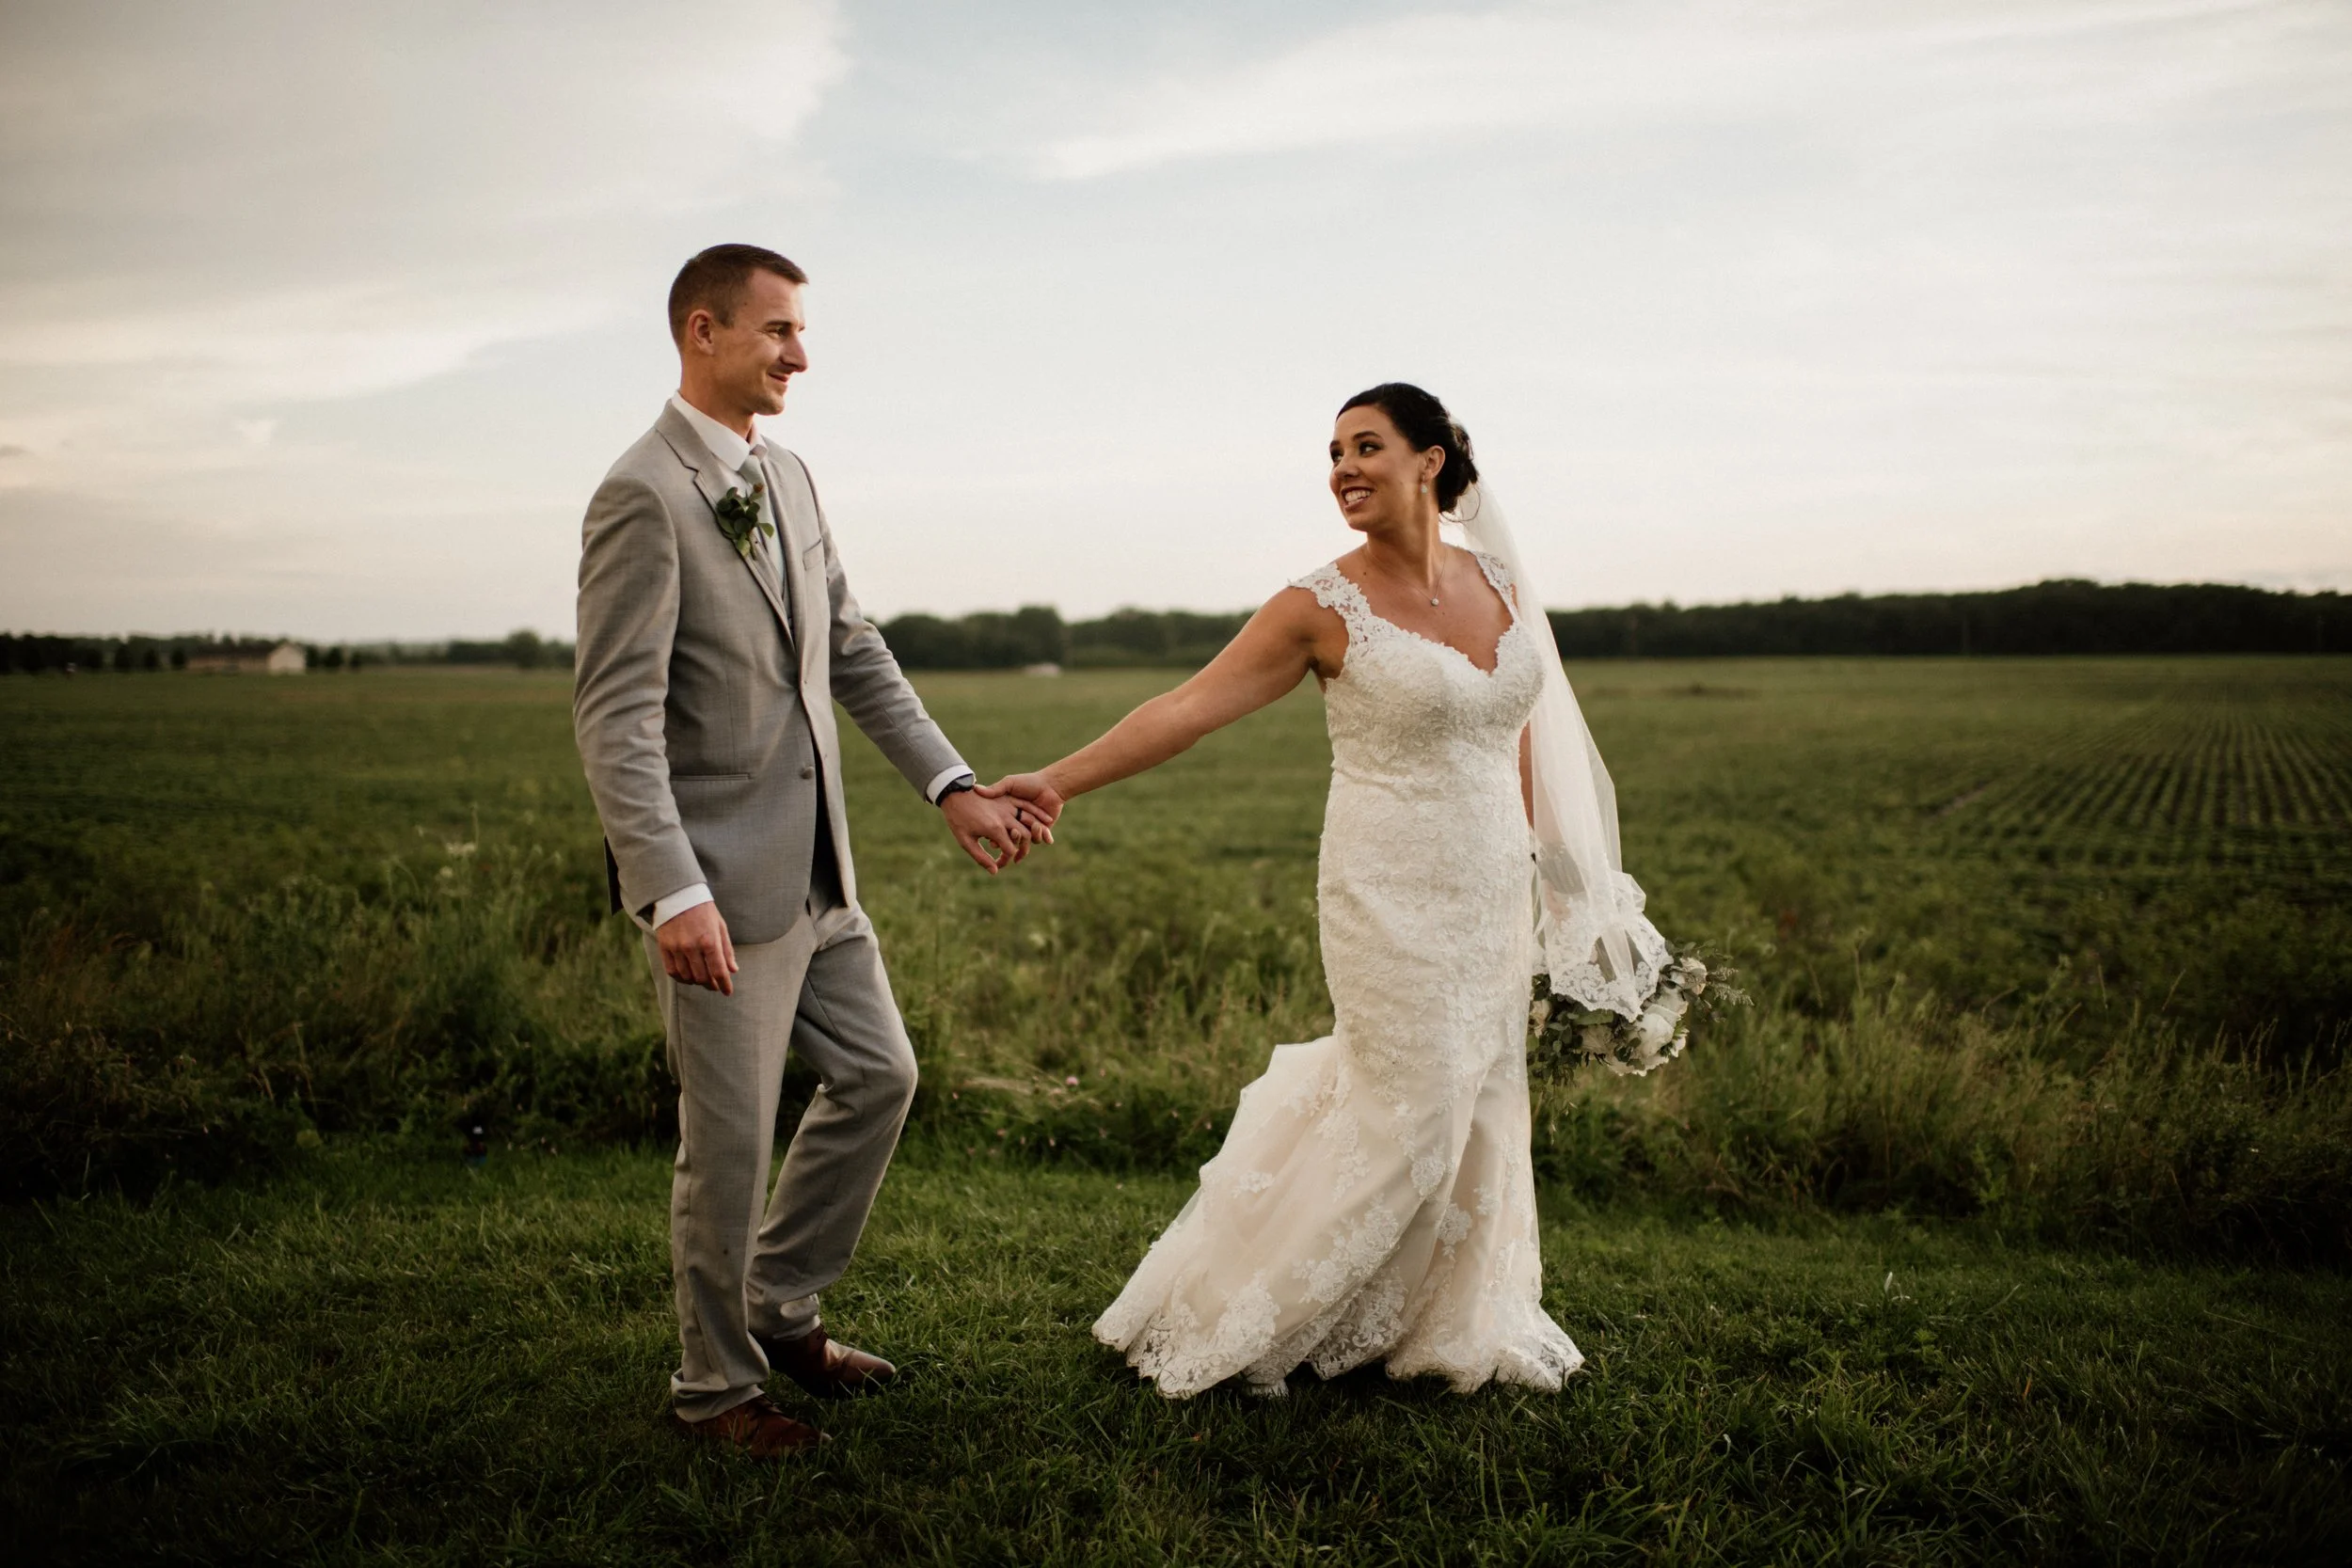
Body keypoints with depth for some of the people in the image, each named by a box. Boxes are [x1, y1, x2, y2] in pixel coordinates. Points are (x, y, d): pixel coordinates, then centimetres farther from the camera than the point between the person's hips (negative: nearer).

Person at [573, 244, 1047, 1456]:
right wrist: (673, 893, -28)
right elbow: (615, 717, -21)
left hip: (814, 866, 9)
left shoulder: (788, 477, 11)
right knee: (730, 1142, 4)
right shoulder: (643, 495, -15)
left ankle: (778, 1309, 35)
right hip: (717, 879, -8)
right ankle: (716, 1382, 26)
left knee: (878, 1077, 17)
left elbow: (855, 655, 15)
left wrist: (951, 787, 7)